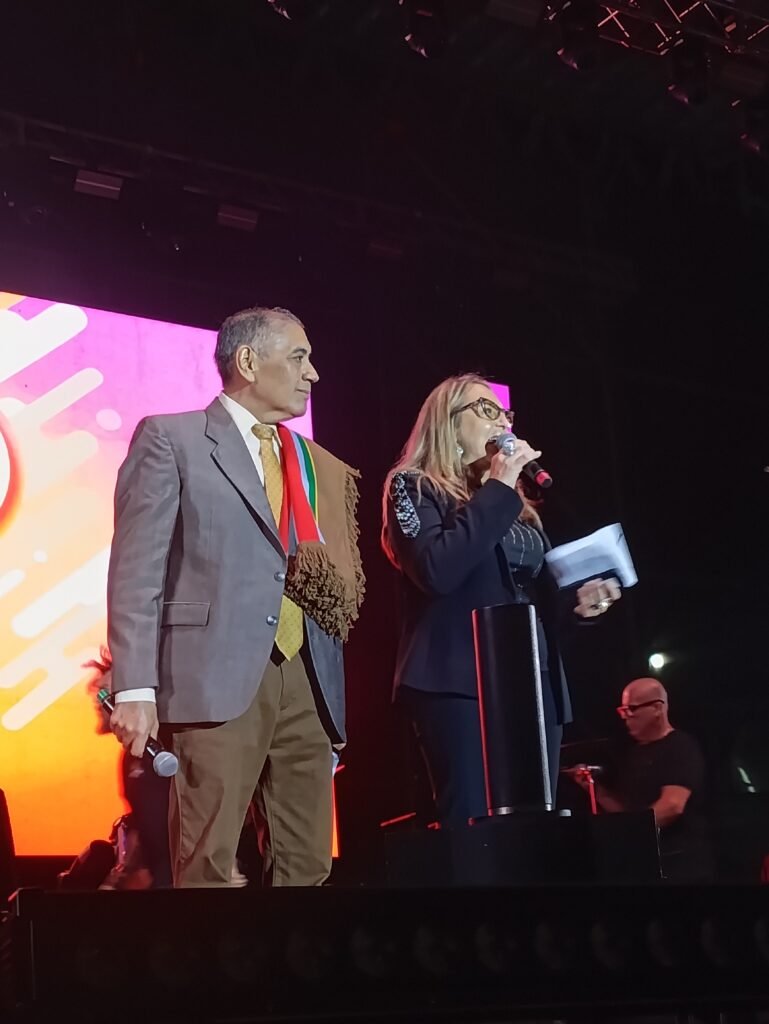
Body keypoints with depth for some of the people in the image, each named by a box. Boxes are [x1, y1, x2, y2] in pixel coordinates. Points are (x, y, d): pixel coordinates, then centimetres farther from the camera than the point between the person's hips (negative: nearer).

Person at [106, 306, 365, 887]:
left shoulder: (321, 466, 21)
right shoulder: (170, 439, 2)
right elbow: (137, 571, -6)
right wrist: (136, 689, -14)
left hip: (306, 681, 6)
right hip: (218, 681, -6)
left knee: (308, 866, 7)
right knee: (208, 866, -6)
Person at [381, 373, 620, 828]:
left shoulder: (513, 500, 24)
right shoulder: (415, 488, 2)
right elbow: (437, 570, -16)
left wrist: (577, 598, 4)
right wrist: (497, 490, -10)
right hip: (461, 682, -7)